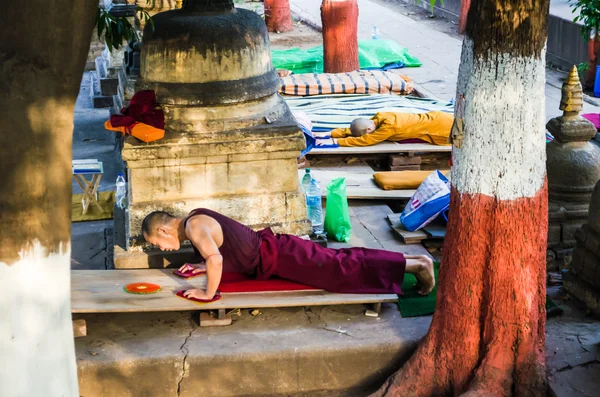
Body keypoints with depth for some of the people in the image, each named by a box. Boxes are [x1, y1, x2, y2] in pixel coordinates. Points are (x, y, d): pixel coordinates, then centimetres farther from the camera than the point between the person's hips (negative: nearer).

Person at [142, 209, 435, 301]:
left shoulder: (193, 226, -18)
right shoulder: (198, 217, 12)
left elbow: (216, 259, -36)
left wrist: (208, 294, -23)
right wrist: (202, 266, 14)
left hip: (276, 256, -9)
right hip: (271, 247, 9)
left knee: (340, 270, -6)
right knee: (338, 261, 12)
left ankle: (414, 264, -4)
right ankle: (413, 259, 15)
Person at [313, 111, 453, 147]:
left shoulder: (388, 126, -33)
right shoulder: (379, 118, -7)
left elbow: (364, 140, -36)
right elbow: (354, 129, 1)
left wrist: (335, 141, -36)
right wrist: (329, 134, -9)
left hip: (441, 127, -7)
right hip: (432, 118, 7)